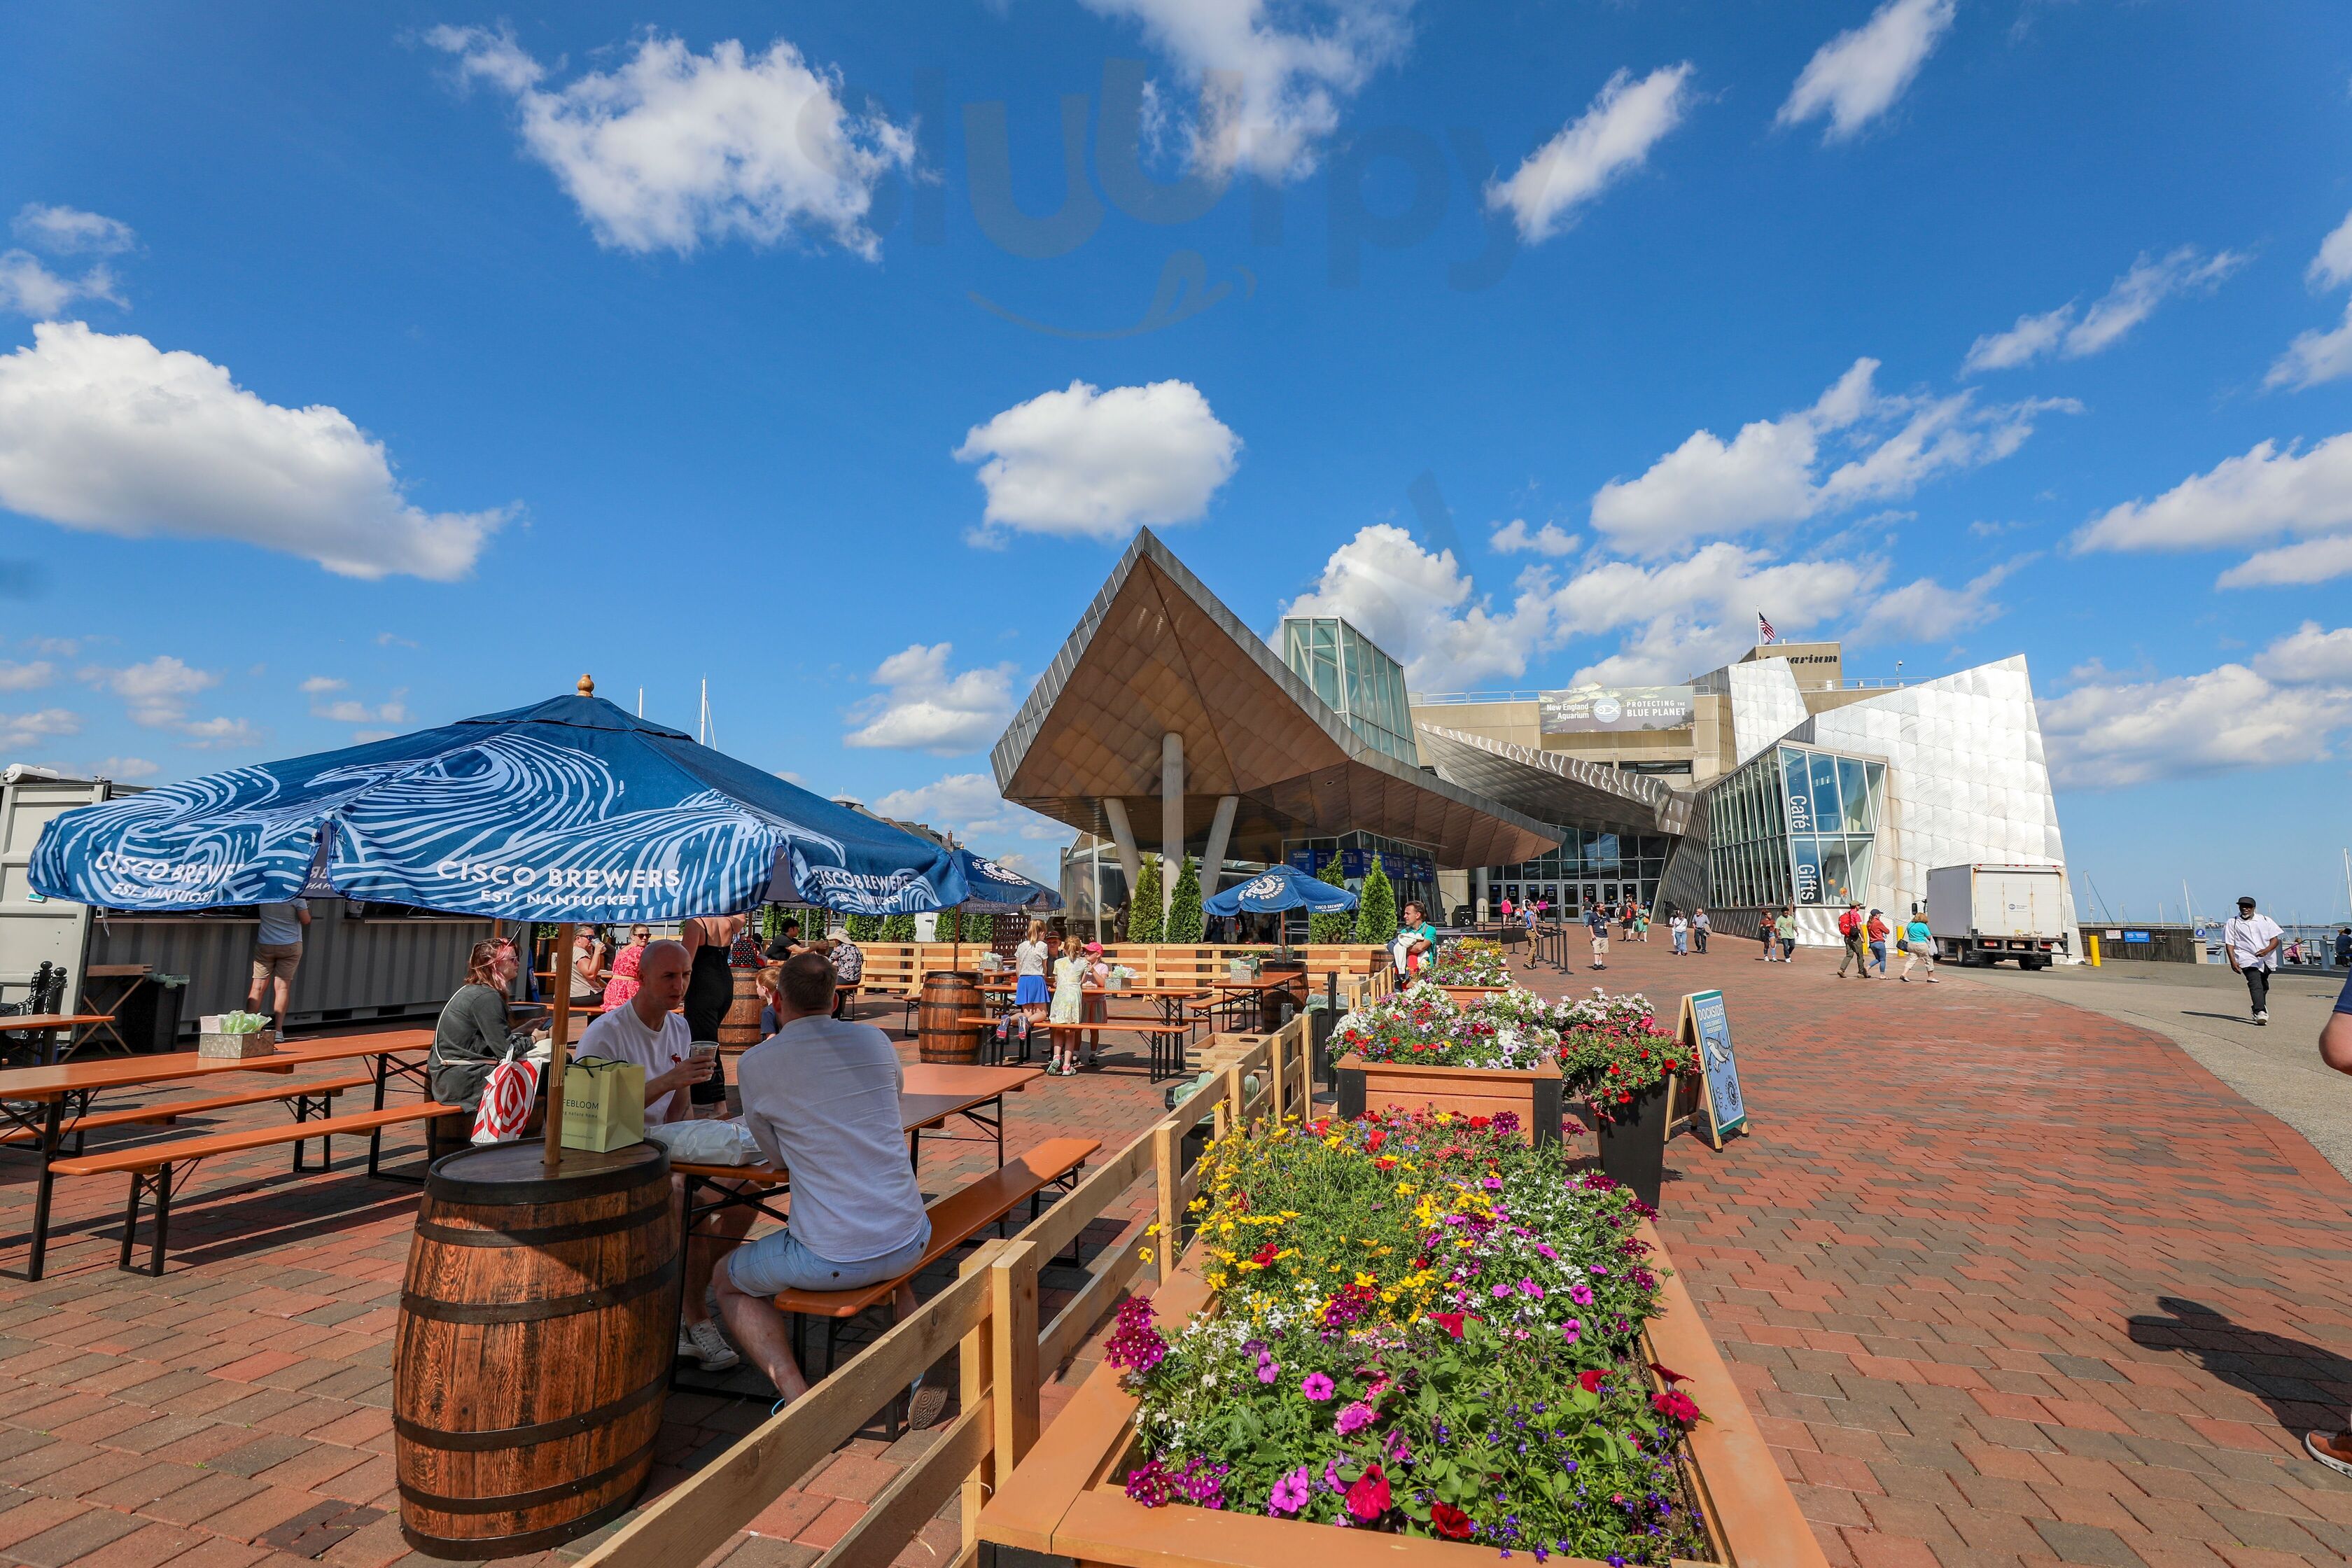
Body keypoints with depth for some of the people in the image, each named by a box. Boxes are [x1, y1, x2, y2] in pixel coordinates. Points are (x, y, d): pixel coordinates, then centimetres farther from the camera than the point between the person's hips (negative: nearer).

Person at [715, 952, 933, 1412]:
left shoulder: (756, 1063, -6)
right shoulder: (874, 1039, 3)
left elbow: (776, 1155, 8)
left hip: (829, 1258, -3)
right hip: (911, 1242, 4)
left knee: (729, 1281, 26)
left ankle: (797, 1395, 7)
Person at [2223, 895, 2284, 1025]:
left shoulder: (2266, 920, 9)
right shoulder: (2232, 923, 3)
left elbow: (2275, 939, 2)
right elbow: (2229, 944, 0)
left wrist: (2267, 950, -18)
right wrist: (2233, 961, -12)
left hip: (2267, 959, 4)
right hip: (2248, 959, -4)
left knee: (2264, 986, 17)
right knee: (2255, 984, -21)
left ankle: (2258, 1009, 36)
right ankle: (2260, 1012, -31)